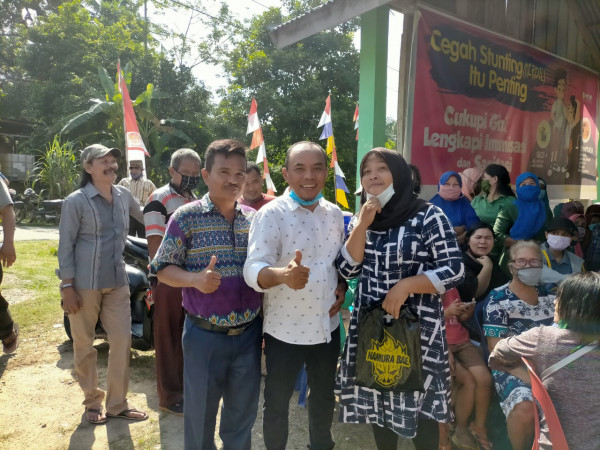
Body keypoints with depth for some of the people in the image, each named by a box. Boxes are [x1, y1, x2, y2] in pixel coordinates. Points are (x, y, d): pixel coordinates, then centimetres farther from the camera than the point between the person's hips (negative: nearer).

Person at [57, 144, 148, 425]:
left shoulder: (123, 195, 6)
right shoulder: (76, 201, -9)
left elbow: (145, 217, 24)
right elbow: (65, 245, -9)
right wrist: (67, 286, -12)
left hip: (117, 281, 5)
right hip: (84, 284, -4)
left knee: (122, 340, 5)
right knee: (84, 344, 8)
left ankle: (117, 403, 21)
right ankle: (92, 401, 28)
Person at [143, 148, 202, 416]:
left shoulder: (196, 202, 15)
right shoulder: (159, 200, -10)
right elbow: (154, 244, -15)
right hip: (168, 280, -7)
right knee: (168, 339, 3)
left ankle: (184, 386, 33)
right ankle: (170, 396, 16)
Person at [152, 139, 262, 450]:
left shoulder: (255, 219, 3)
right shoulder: (186, 217, -8)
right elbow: (163, 271, -6)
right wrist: (196, 279, -23)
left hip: (249, 333, 4)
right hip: (204, 335, -3)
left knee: (243, 413, 20)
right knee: (200, 413, 14)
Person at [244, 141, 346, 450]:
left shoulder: (334, 213, 2)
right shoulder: (271, 214, -16)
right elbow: (253, 269, -26)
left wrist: (343, 287, -3)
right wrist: (282, 275, -46)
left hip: (327, 325, 5)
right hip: (284, 329, -5)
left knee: (324, 395, 24)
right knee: (277, 402, 13)